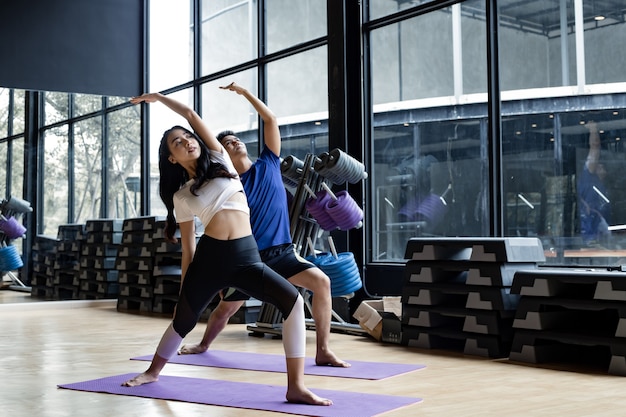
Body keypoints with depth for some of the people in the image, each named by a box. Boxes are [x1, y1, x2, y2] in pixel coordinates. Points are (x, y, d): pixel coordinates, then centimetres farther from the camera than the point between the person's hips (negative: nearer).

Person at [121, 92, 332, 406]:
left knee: (293, 300, -22)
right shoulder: (181, 195, 9)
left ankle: (295, 387, -21)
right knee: (182, 321, 13)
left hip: (246, 256, 0)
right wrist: (184, 288, 11)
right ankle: (153, 372, 43)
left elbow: (190, 114, 12)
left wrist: (158, 97, 22)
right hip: (209, 258, 0)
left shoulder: (219, 160, 11)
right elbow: (187, 248, 12)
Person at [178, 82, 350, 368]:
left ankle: (323, 351, -18)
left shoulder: (268, 165, 3)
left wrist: (244, 91, -3)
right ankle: (204, 345, 48)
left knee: (321, 282, -24)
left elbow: (270, 119, 0)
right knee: (224, 309, 16)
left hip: (283, 252, 1)